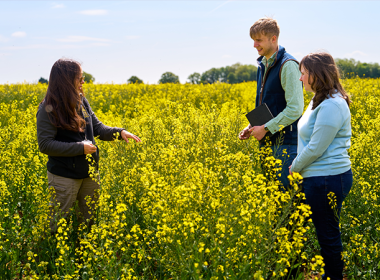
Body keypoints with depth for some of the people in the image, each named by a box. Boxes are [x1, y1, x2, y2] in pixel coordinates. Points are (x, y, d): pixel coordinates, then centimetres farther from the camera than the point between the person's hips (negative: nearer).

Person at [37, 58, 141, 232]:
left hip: (89, 172, 7)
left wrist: (119, 132, -8)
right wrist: (80, 147, -23)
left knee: (90, 218, 17)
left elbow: (98, 128, 10)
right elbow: (45, 145, -20)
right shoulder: (48, 110, -16)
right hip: (64, 177, -6)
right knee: (56, 223, 5)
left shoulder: (81, 101, 4)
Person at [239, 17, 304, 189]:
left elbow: (295, 109, -19)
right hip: (267, 141, 9)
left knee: (285, 187, -7)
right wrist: (251, 127, 8)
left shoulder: (288, 65, -13)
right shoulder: (263, 65, 14)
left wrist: (266, 128, -16)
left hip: (285, 142, -8)